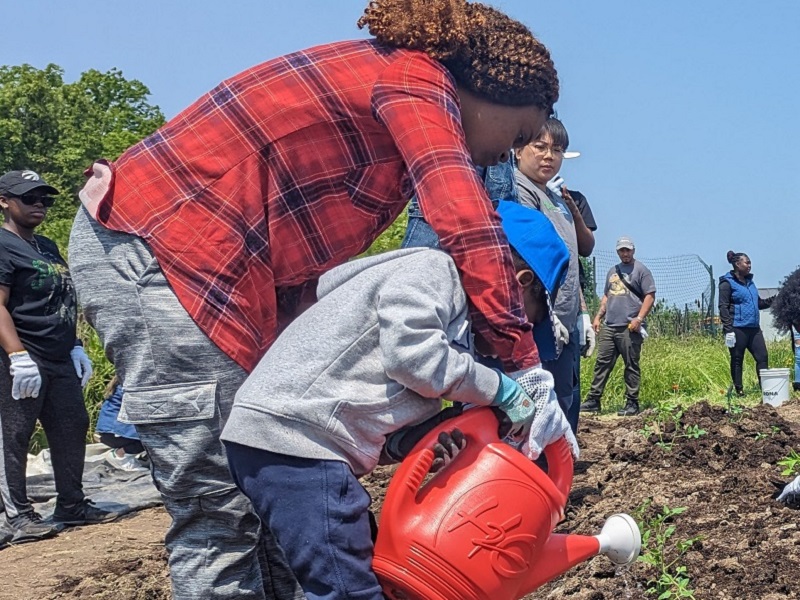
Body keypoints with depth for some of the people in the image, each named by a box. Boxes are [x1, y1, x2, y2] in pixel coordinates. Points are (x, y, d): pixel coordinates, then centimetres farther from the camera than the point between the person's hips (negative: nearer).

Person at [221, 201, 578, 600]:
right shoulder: (435, 268, -3)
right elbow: (411, 352, -20)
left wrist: (428, 442, -2)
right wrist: (501, 390, -7)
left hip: (294, 440, 10)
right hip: (293, 434, -10)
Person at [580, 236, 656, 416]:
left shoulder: (641, 270, 1)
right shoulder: (613, 271, 21)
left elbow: (650, 296, -6)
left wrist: (639, 318, -14)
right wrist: (598, 316, 16)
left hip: (629, 328, -6)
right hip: (608, 326, 6)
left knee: (631, 366, -2)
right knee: (602, 363, 4)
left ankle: (632, 403, 3)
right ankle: (593, 400, 7)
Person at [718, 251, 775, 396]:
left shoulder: (749, 281, 17)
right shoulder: (727, 283, -6)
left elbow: (758, 303, 25)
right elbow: (723, 308, -12)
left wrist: (770, 301, 5)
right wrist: (728, 329, -18)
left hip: (754, 328, 7)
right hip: (737, 329, -7)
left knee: (762, 357, 2)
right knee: (737, 360, 2)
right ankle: (739, 390, 9)